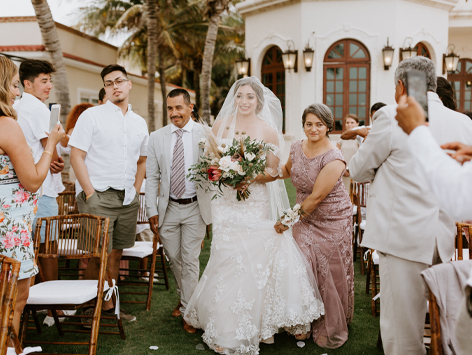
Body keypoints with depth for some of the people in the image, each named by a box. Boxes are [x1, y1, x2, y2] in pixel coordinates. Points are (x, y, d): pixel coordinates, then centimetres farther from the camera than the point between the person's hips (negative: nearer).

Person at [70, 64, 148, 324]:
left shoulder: (139, 123, 14)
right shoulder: (91, 116, -2)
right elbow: (76, 156, -7)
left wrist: (136, 191, 11)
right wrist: (90, 193, -12)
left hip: (127, 199, 5)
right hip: (98, 196, -5)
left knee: (115, 254, 10)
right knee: (97, 256, -3)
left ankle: (108, 306, 20)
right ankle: (89, 308, 11)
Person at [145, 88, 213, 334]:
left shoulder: (206, 135, -4)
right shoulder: (157, 137, 2)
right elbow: (152, 177, 5)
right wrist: (152, 211, 0)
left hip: (195, 207, -3)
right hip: (169, 208, 3)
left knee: (190, 260, 3)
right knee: (173, 258, 14)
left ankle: (188, 311, 17)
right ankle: (183, 297, 39)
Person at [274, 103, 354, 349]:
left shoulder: (333, 159, -22)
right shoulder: (297, 148, -2)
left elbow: (316, 197, -21)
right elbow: (287, 171, 20)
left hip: (332, 220, -5)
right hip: (305, 218, 5)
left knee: (331, 272, 4)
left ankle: (332, 329, 24)